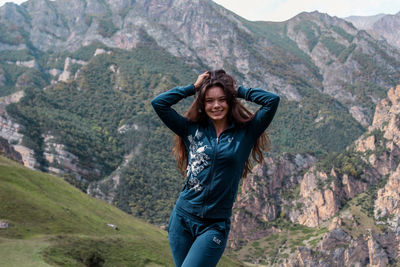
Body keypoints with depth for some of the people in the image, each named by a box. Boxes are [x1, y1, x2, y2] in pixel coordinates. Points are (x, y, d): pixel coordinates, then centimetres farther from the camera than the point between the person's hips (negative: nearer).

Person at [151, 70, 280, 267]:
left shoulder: (245, 133, 1)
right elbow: (158, 103, 1)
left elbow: (273, 100, -8)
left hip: (215, 226, -3)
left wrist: (239, 91, 3)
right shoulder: (192, 130, 5)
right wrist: (193, 88, 4)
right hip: (182, 218, 3)